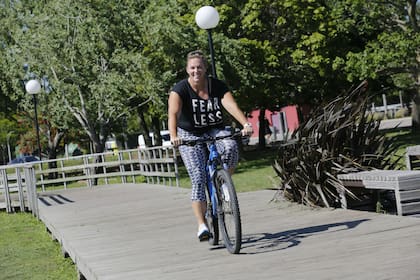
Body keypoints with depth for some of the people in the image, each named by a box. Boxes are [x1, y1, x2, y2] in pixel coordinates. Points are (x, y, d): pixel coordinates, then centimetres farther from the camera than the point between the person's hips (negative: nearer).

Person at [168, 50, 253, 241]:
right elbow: (173, 113, -31)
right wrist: (173, 136, -49)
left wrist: (246, 124, -42)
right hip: (190, 136, -2)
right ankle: (202, 225, -10)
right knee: (198, 178, -15)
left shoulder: (217, 86, -9)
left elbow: (232, 107, -23)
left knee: (231, 146, -32)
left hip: (215, 131, 2)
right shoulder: (179, 90, -15)